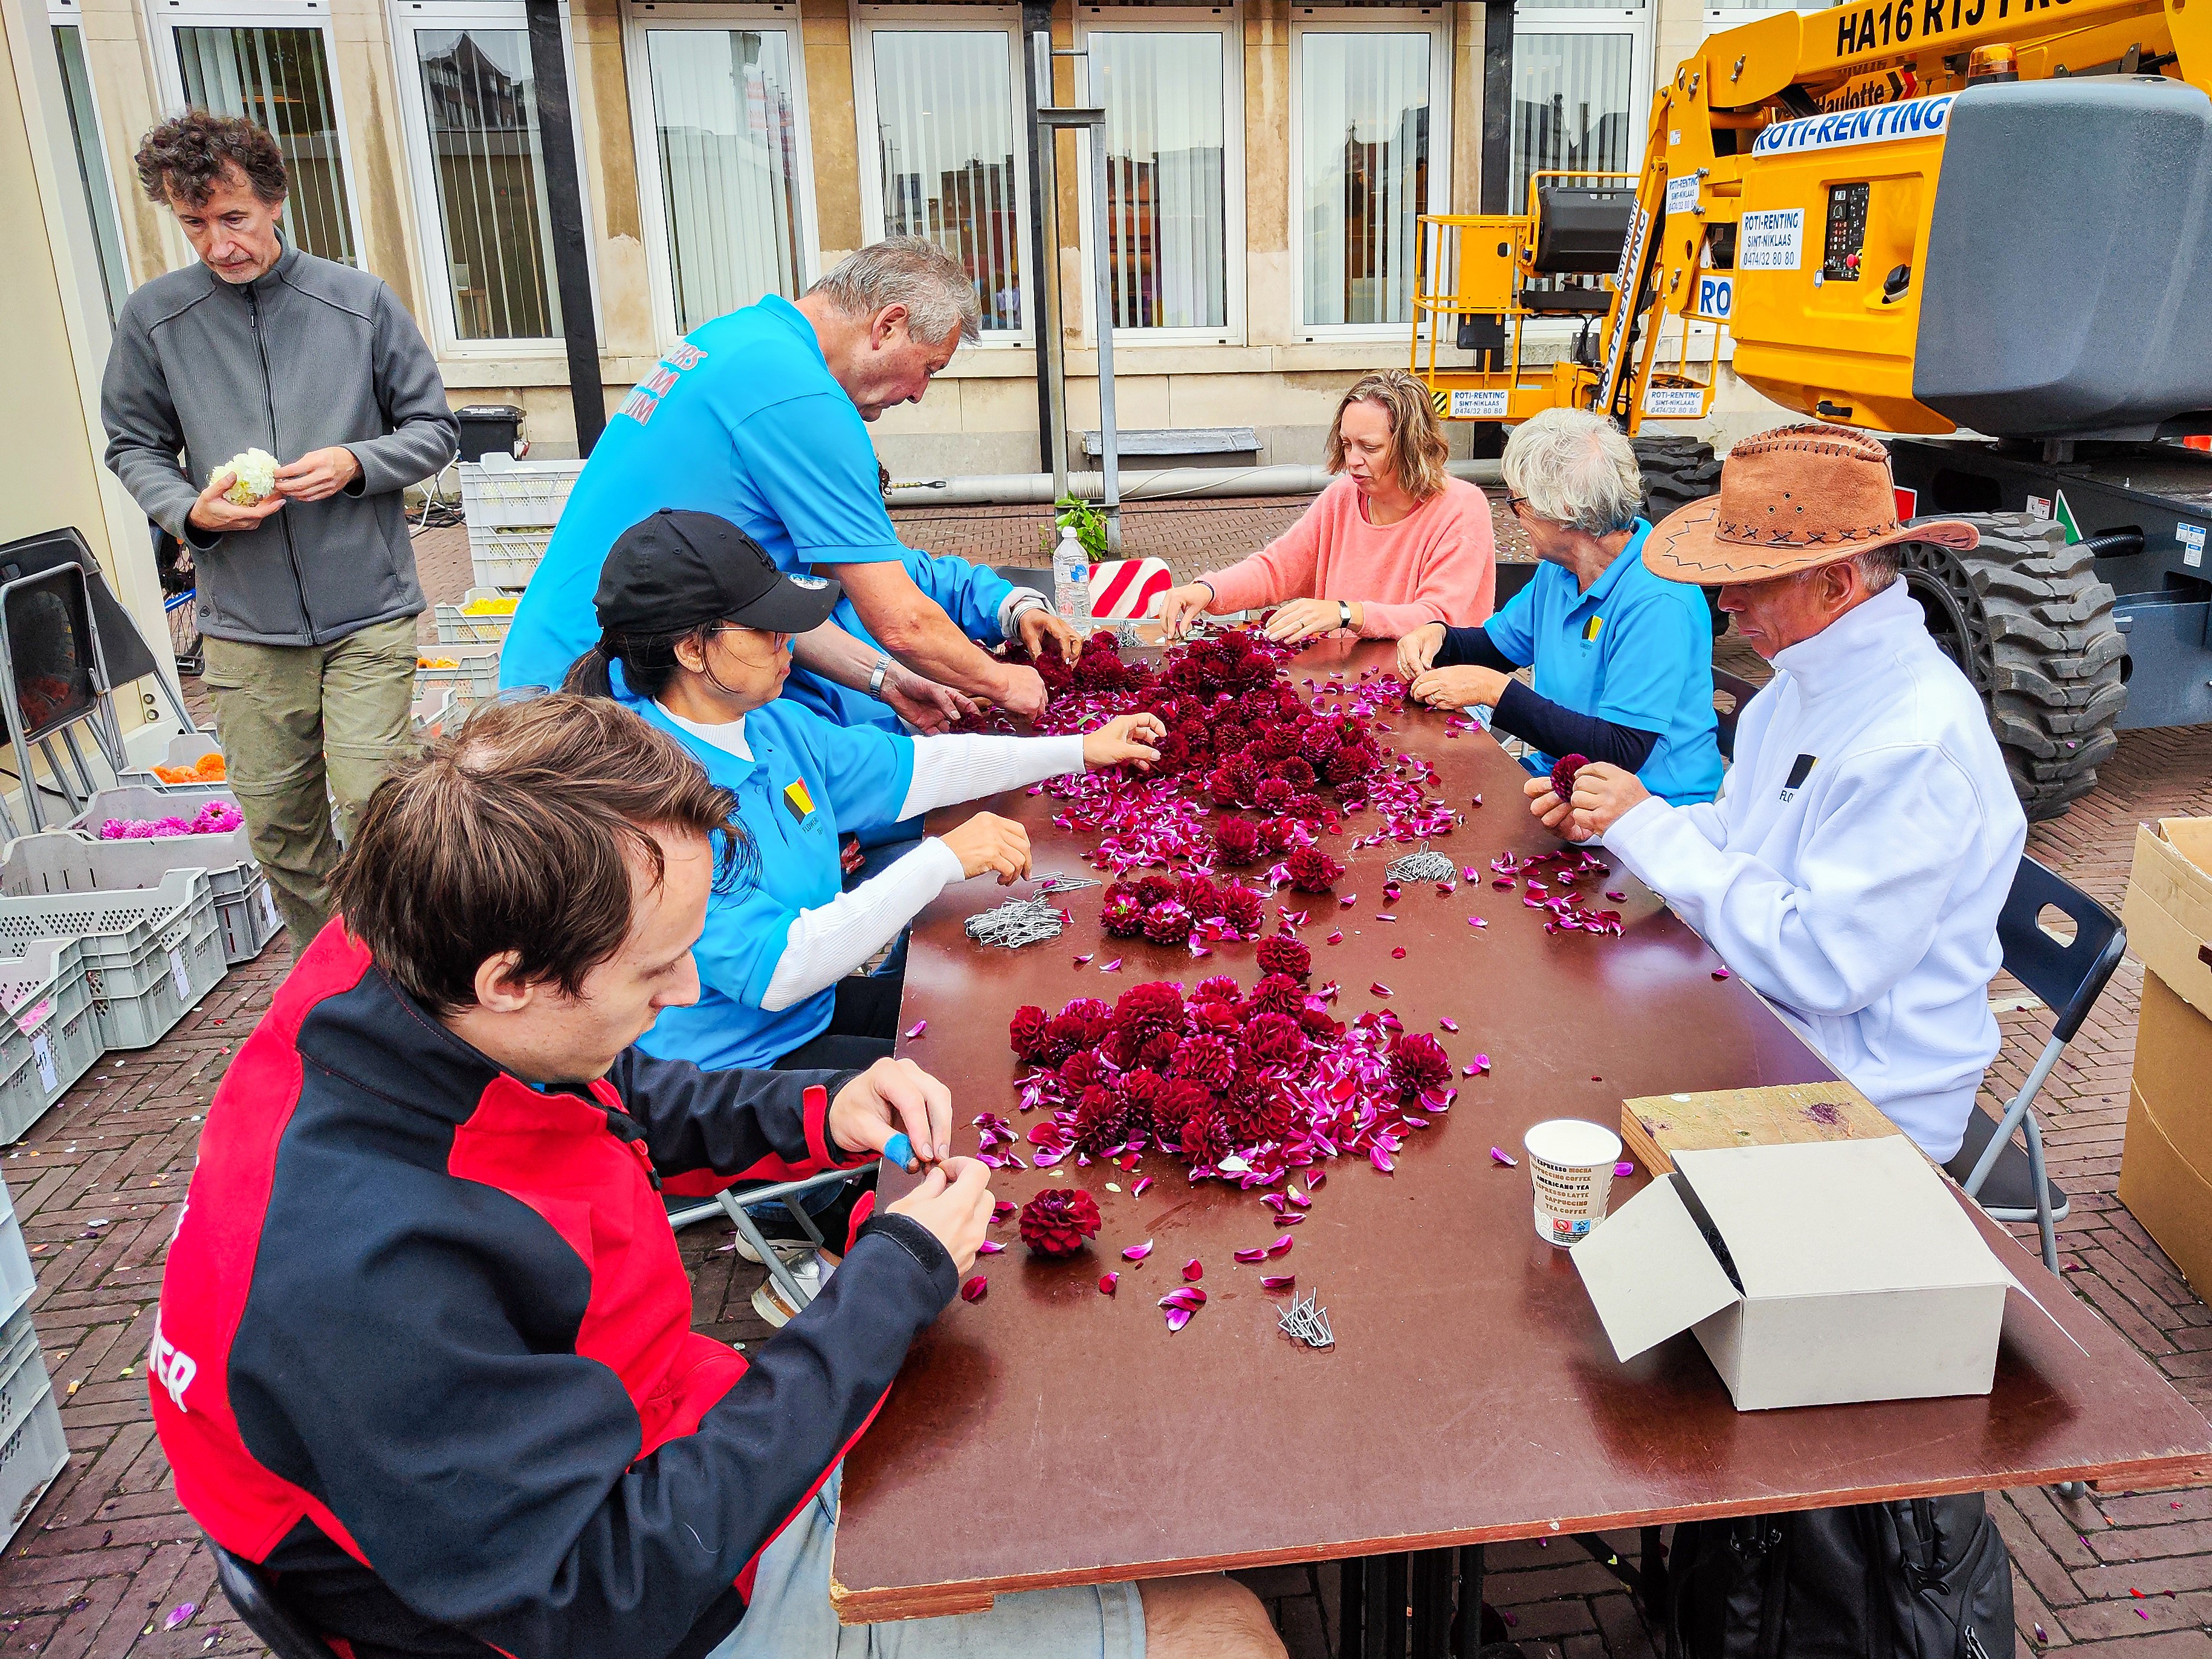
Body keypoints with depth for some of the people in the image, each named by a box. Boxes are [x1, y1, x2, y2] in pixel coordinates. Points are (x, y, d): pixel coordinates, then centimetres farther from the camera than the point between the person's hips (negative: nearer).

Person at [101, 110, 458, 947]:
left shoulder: (361, 301, 1)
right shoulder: (153, 319, 3)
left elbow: (435, 429, 6)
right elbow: (133, 448, 12)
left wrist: (357, 462, -13)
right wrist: (190, 509, -9)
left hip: (370, 613, -2)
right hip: (245, 626, 2)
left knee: (371, 805, -7)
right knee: (277, 823, 9)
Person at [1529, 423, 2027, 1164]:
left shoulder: (1914, 747, -26)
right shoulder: (1807, 677, 4)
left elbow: (1819, 965, -29)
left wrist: (1649, 826, -23)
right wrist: (1607, 823, -3)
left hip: (1864, 1104, -8)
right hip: (1760, 1028, 8)